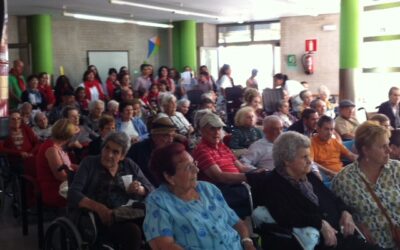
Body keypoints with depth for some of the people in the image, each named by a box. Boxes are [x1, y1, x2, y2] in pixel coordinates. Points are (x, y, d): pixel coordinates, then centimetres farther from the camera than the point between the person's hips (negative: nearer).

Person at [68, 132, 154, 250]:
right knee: (132, 231, -33)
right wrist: (98, 208, -23)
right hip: (99, 218, -3)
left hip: (126, 216, 3)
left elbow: (151, 191, 15)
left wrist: (140, 190, -9)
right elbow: (73, 194, -8)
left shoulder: (129, 166, 13)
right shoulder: (89, 163, 4)